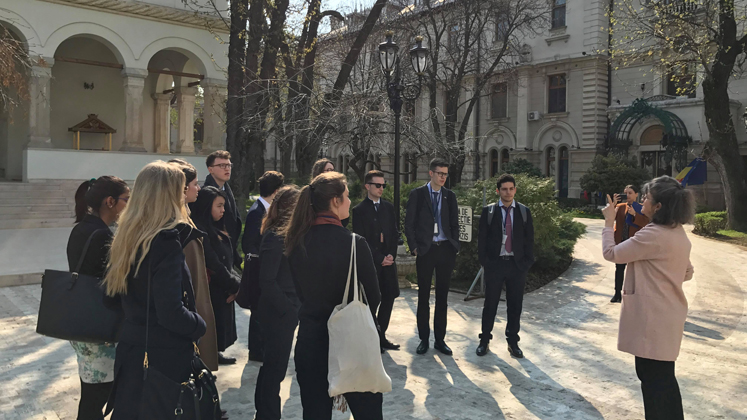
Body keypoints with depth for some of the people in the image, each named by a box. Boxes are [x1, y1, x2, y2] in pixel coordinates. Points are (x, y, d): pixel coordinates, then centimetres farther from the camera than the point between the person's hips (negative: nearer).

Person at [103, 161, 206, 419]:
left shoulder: (127, 236, 3)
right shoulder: (167, 241, -21)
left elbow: (112, 294, 12)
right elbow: (172, 314, -26)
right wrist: (200, 326, -9)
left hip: (132, 351, 8)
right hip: (164, 358, -7)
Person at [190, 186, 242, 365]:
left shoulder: (216, 229, 11)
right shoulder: (200, 230, -19)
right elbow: (213, 265, -20)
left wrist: (236, 281, -5)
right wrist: (235, 285, -12)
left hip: (223, 290, 9)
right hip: (211, 291, -9)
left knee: (220, 329, 17)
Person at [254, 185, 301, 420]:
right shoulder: (276, 237, -19)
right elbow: (267, 281, -23)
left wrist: (293, 308, 5)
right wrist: (288, 310, -17)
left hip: (283, 313, 9)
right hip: (278, 315, -9)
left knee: (272, 367, 19)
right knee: (275, 369, 3)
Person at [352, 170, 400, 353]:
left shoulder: (388, 207, 12)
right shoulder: (359, 210, -3)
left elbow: (394, 233, 13)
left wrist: (391, 255, -2)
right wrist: (379, 259, -11)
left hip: (388, 260, 5)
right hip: (370, 262, -5)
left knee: (389, 298, 5)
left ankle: (381, 336, 18)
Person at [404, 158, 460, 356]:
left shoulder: (450, 196, 9)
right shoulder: (417, 194, 0)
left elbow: (454, 224, 12)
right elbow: (409, 223, -1)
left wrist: (454, 246, 2)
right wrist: (414, 247, -6)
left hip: (446, 250, 3)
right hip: (425, 250, -2)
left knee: (442, 296, 8)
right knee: (424, 296, 6)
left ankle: (440, 339, 17)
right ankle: (424, 339, 17)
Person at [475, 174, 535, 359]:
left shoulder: (524, 211, 6)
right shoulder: (488, 211, 2)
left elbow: (529, 239, 6)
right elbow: (482, 238, 2)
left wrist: (527, 262, -2)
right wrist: (483, 262, -4)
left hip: (517, 265, 1)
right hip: (494, 264, -1)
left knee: (515, 305, 8)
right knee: (490, 304, 6)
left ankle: (513, 342, 20)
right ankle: (484, 341, 17)